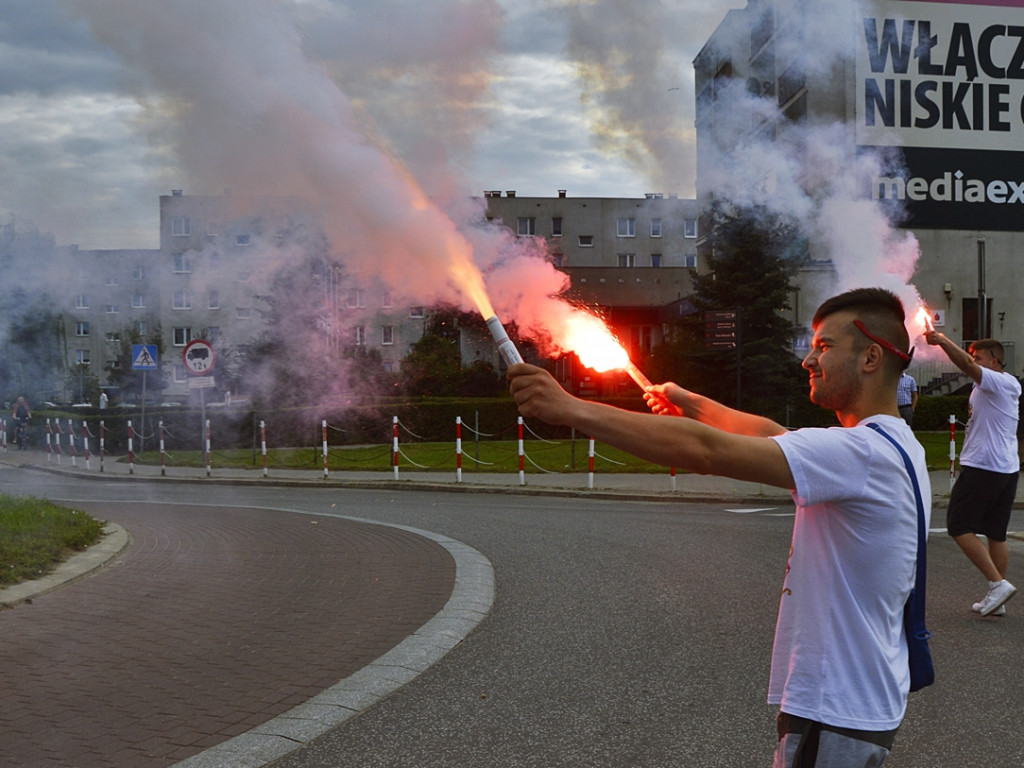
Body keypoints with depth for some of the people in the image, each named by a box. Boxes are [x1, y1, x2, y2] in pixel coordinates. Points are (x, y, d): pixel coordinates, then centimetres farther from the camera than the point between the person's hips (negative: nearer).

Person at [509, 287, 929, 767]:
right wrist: (690, 404, 17)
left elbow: (706, 451, -30)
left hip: (835, 715, -10)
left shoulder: (862, 452, -24)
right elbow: (774, 436, 18)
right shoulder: (893, 446, 7)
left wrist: (571, 408, -29)